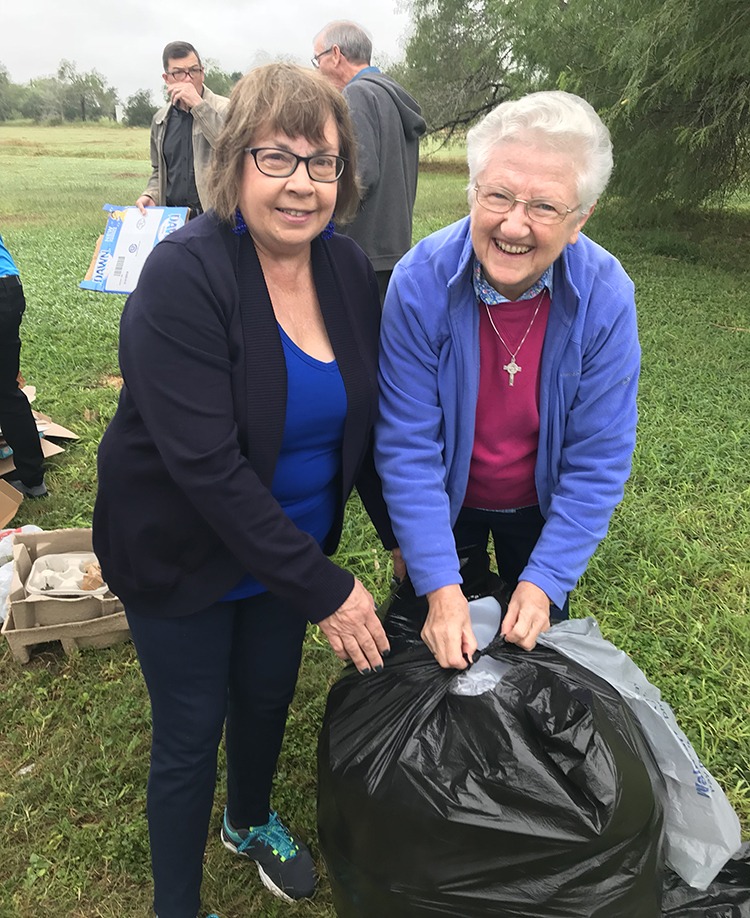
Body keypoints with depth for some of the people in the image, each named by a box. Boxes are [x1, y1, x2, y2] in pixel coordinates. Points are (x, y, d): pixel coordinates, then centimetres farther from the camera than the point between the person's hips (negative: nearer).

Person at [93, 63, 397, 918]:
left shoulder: (350, 271, -5)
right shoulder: (184, 277, -25)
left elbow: (369, 422, 3)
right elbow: (207, 465, -30)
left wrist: (408, 536, -2)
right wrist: (324, 589, -27)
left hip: (288, 543, 6)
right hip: (183, 553, -5)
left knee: (268, 693, 23)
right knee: (191, 731, 10)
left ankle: (251, 821, 55)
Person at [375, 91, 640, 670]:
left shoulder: (607, 297, -24)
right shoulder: (419, 282, -28)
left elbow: (598, 460, -18)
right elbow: (408, 445, -24)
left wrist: (545, 579, -21)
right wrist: (440, 584, -26)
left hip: (543, 508, 1)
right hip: (444, 505, -1)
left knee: (538, 649, 25)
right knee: (441, 658, 22)